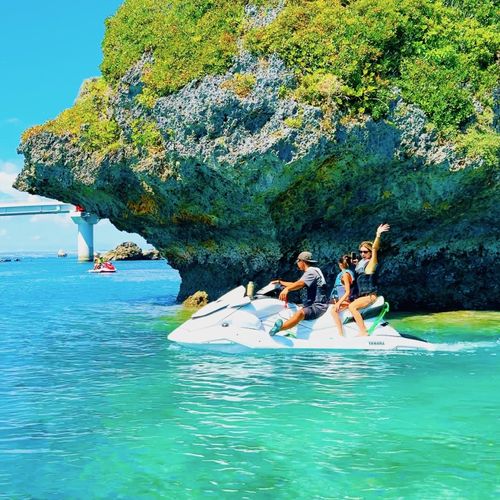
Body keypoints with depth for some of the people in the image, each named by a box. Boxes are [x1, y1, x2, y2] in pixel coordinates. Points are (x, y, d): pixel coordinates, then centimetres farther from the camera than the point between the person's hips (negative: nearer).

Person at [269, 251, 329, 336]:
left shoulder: (311, 271, -12)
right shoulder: (308, 272, 21)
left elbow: (300, 284, -32)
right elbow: (295, 284, 29)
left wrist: (287, 289, -46)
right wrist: (280, 282, 30)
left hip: (318, 306, -12)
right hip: (311, 304, 12)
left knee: (300, 313, -37)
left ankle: (279, 328, -56)